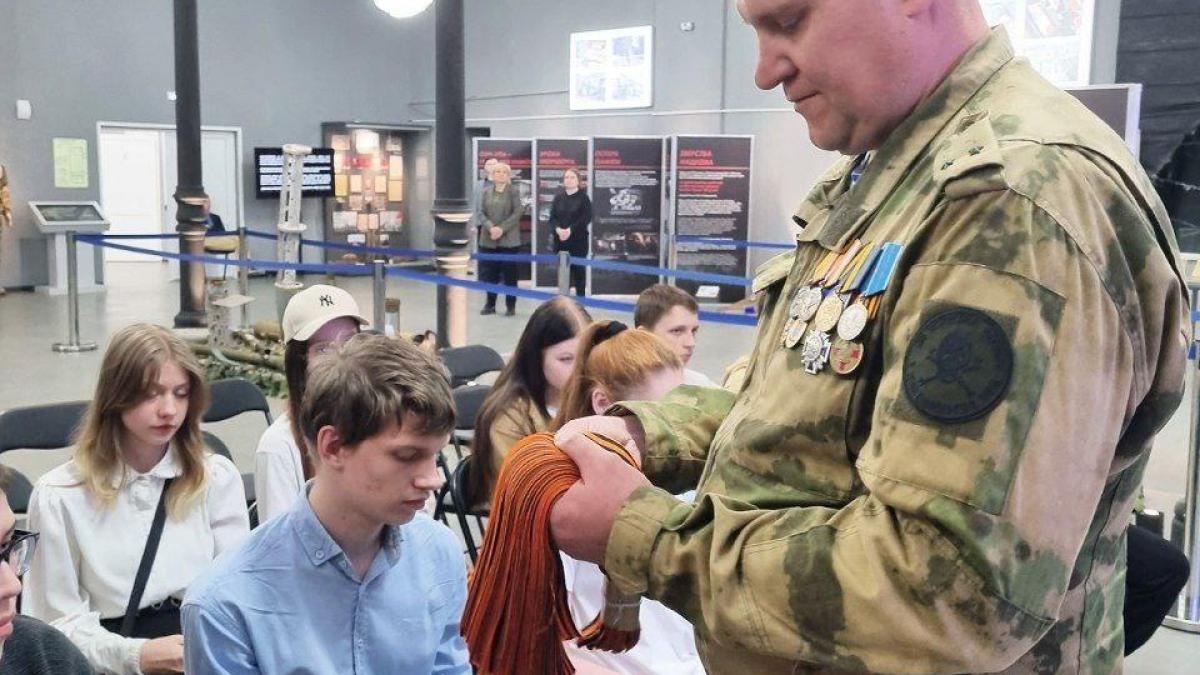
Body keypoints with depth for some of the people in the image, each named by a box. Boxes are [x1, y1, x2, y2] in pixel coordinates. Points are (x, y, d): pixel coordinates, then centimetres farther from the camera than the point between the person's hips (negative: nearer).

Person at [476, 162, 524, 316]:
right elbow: (480, 213, 4)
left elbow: (517, 213, -8)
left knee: (509, 274, 0)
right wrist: (491, 227, -13)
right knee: (489, 274, 6)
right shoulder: (486, 192, 10)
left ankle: (510, 306, 8)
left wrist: (502, 228, -17)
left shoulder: (514, 191, 0)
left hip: (509, 240, -3)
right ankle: (490, 304, 17)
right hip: (488, 240, 3)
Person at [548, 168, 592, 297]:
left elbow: (586, 218, -9)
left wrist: (570, 230, -19)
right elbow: (552, 217, 4)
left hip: (579, 239, -3)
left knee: (578, 268, 0)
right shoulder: (558, 197, 10)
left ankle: (580, 296, 7)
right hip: (560, 239, 3)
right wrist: (558, 229, -16)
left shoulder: (583, 197, -1)